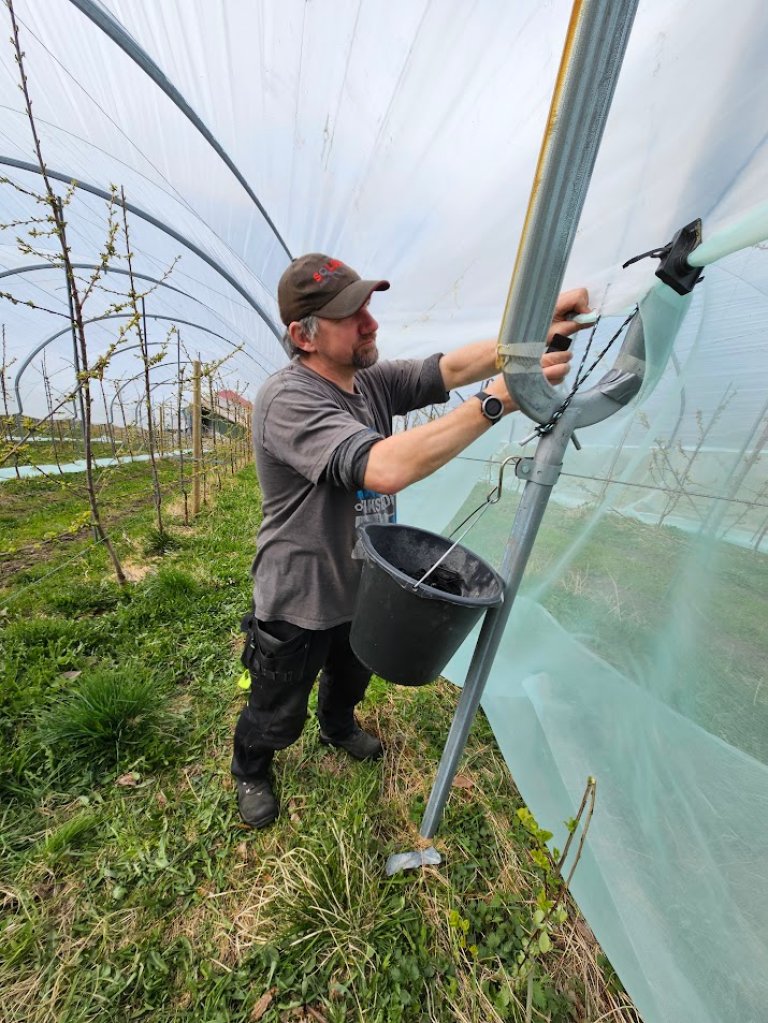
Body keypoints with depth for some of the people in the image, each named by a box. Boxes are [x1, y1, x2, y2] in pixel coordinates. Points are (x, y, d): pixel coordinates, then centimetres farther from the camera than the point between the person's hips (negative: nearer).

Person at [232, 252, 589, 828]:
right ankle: (250, 770, 58)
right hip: (299, 606, -6)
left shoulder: (374, 381, -4)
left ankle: (339, 727, 69)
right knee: (277, 716, 21)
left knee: (352, 678, 34)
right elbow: (386, 468, -43)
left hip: (362, 588, 7)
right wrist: (499, 400, -38)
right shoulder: (288, 400, -28)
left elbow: (451, 367, -11)